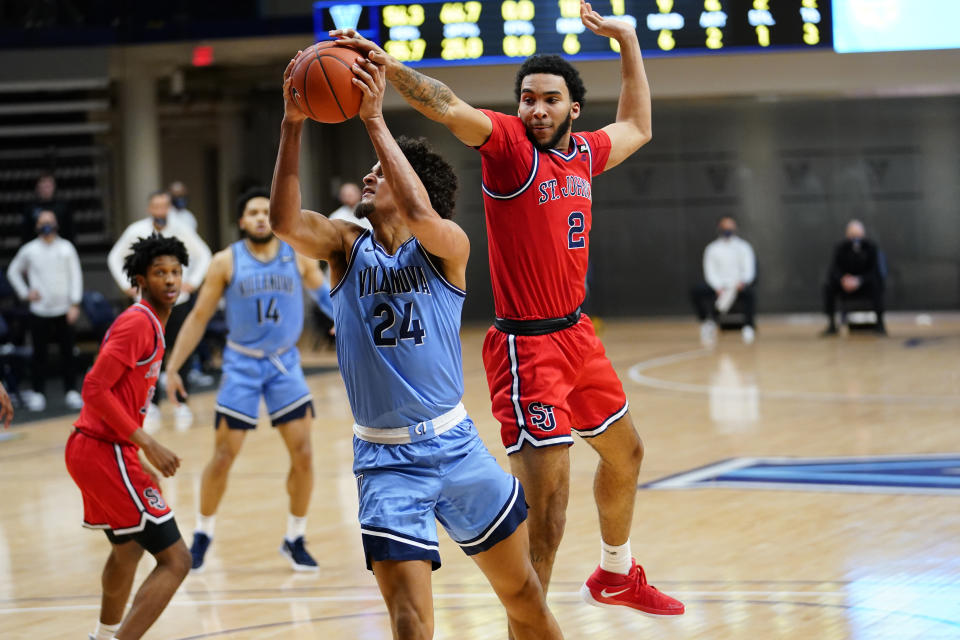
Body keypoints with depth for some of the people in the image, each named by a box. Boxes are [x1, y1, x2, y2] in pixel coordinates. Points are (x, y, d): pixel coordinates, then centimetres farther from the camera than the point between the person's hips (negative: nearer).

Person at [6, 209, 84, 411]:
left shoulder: (66, 248, 3)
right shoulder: (29, 250, 3)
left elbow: (76, 275, 3)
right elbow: (13, 271, 15)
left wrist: (75, 304, -5)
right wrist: (25, 293, 3)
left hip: (64, 310, 0)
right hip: (40, 311, 0)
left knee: (68, 352, 1)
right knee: (39, 354, 3)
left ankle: (71, 392, 10)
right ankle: (38, 393, 11)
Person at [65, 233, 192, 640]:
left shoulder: (151, 324, 15)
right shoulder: (138, 323, -15)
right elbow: (94, 389, -22)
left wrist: (137, 462, 21)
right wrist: (146, 443, -23)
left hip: (93, 449, 11)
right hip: (103, 453, -11)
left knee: (128, 548, 33)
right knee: (175, 560, -14)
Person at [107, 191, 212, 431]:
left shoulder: (180, 230, -4)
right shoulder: (136, 232, -4)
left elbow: (203, 254, 8)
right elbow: (115, 258, 9)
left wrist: (193, 281, -2)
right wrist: (127, 286, 0)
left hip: (177, 301, 0)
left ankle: (181, 405, 10)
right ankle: (152, 407, 8)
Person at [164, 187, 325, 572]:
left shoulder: (298, 257, -1)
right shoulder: (226, 262, -5)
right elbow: (198, 318, 0)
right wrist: (172, 367, -3)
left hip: (285, 363, 1)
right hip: (242, 364, -1)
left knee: (302, 453, -6)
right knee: (223, 456, -2)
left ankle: (295, 540, 10)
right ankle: (203, 534, 18)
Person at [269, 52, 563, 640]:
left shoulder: (447, 247, -4)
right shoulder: (347, 248, 3)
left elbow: (420, 215, -28)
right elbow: (285, 221, -17)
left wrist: (375, 120, -28)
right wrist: (293, 127, -27)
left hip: (454, 443, 0)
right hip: (385, 459, 0)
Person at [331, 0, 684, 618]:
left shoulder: (585, 153, 6)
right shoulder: (508, 142, -13)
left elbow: (637, 128, 28)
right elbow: (449, 108, -32)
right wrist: (387, 65, -48)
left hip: (577, 334, 8)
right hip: (528, 346, -8)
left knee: (625, 452, 27)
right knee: (546, 508, -15)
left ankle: (617, 574, 50)